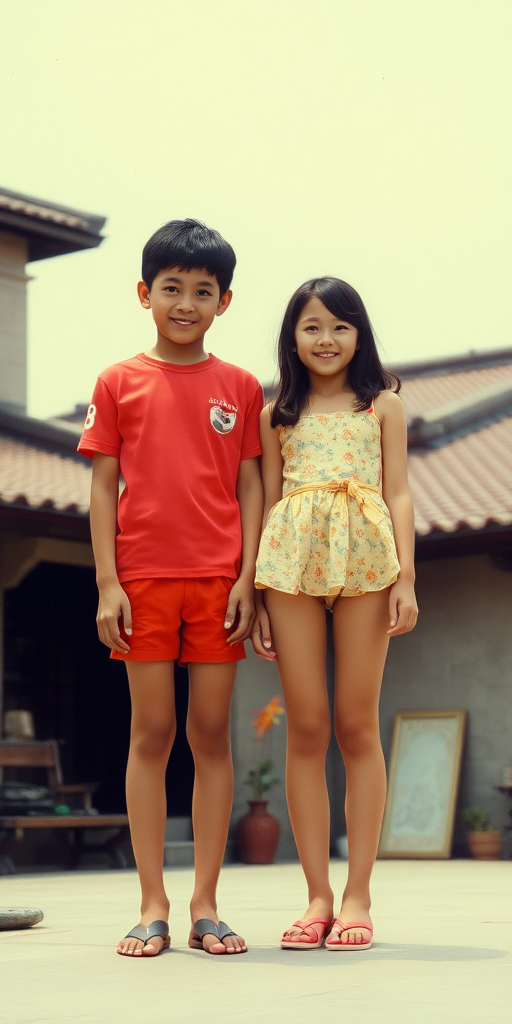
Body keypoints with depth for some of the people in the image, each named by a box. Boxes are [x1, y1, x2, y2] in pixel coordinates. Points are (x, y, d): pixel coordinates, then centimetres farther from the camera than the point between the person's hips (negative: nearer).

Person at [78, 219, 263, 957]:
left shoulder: (241, 387, 8)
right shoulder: (119, 383, 5)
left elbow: (250, 487, 7)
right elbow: (103, 487, 4)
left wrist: (247, 577, -2)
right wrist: (107, 584, -4)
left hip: (219, 581, 1)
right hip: (144, 579, -1)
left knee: (212, 734, 2)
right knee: (151, 734, 1)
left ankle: (205, 905, 8)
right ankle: (153, 906, 6)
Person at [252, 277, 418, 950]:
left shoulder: (383, 405, 12)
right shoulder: (278, 414, 16)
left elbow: (398, 494, 7)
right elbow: (269, 503, 14)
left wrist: (406, 578, -5)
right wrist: (257, 594, 7)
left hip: (365, 559, -1)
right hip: (292, 563, 1)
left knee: (356, 724, -1)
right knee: (306, 727, -1)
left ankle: (357, 895, 4)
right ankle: (318, 895, 4)